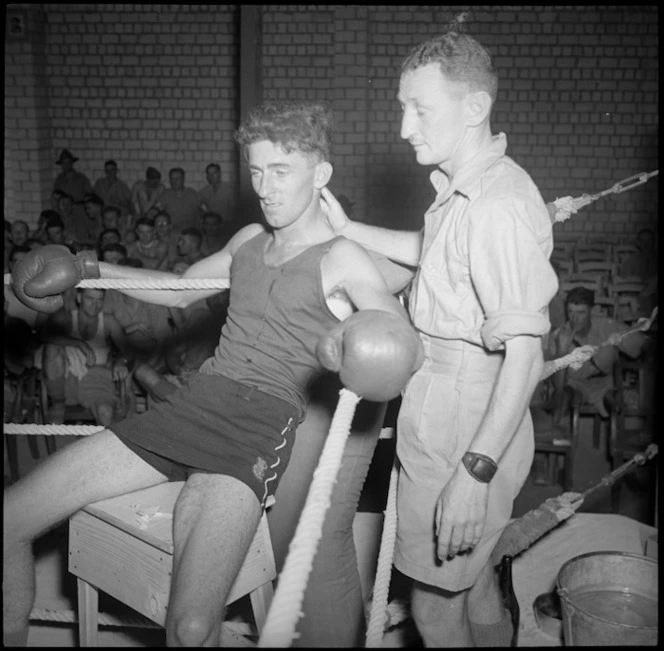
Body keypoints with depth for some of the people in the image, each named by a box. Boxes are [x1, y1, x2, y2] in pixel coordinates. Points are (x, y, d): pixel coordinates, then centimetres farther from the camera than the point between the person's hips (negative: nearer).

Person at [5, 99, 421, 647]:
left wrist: (385, 348, -37)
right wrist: (96, 270, 24)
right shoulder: (249, 240, 19)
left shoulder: (342, 259, -1)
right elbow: (182, 290, 35)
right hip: (195, 401, 6)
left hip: (264, 420, -6)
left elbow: (411, 349, -13)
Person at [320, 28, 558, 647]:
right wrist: (347, 229, 17)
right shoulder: (462, 187, 8)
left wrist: (475, 472, -26)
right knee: (475, 586, 25)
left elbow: (523, 350, -26)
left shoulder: (501, 205, -25)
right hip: (440, 423, 10)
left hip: (467, 438, -9)